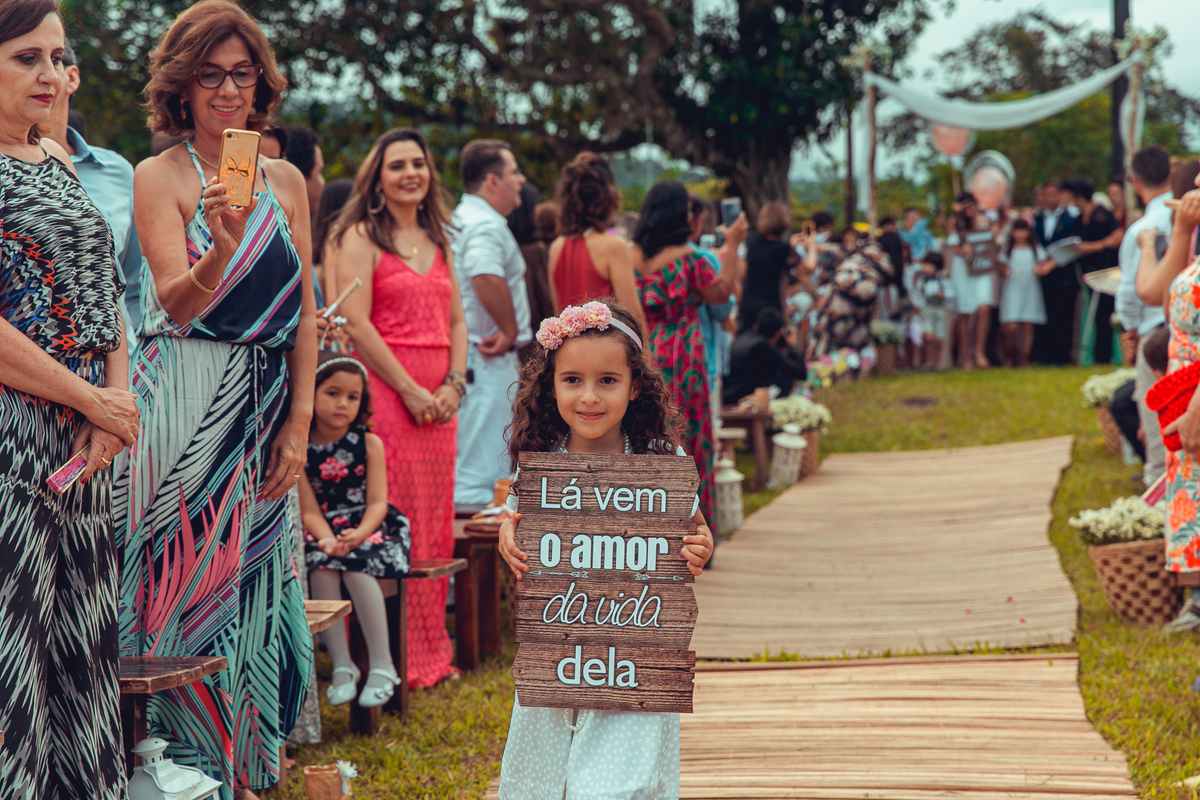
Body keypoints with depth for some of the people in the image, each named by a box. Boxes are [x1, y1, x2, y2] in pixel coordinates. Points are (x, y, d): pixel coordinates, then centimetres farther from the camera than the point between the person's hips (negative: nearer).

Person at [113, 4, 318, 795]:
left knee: (256, 585, 9)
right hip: (186, 412, -5)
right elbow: (177, 302, -15)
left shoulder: (285, 180, 10)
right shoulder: (160, 177, -4)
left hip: (264, 412, 5)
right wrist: (223, 243, -34)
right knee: (191, 583, -3)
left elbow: (305, 312, 10)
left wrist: (300, 421, 3)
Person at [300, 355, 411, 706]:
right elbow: (309, 510, -5)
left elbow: (377, 502, -7)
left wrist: (358, 534, -28)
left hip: (370, 527, -1)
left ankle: (382, 665, -23)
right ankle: (341, 665, -20)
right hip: (324, 532, 1)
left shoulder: (369, 443, -3)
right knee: (322, 569, -30)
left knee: (356, 568, -31)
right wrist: (328, 540, -26)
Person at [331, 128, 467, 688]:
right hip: (385, 391, -7)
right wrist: (409, 390, -14)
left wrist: (453, 382, 1)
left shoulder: (438, 241, 18)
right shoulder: (360, 237, -4)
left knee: (433, 521, 8)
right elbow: (355, 322, -12)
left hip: (437, 397, 7)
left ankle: (429, 653, 16)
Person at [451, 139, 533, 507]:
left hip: (468, 355, 10)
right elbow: (486, 277, -34)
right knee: (484, 465, -9)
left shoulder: (458, 220, 17)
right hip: (489, 362, -10)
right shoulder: (486, 225, -16)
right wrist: (510, 330, -23)